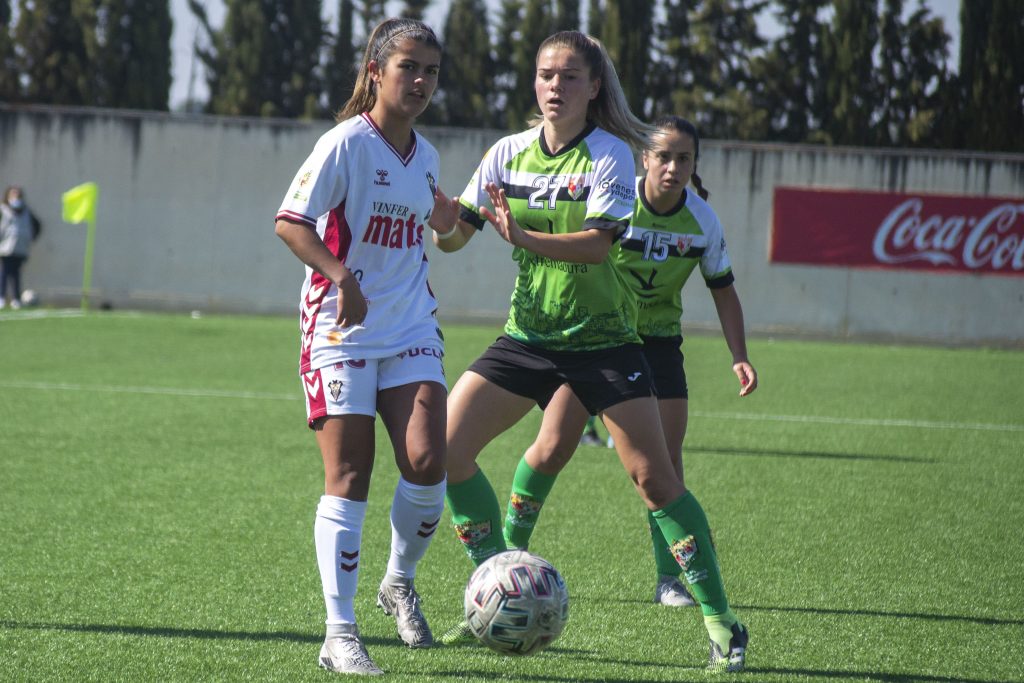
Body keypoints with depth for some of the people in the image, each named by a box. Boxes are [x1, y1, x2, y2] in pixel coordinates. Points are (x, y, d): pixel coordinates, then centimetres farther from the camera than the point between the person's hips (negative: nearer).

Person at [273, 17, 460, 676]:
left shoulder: (424, 156, 10)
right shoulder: (346, 144, -10)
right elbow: (290, 222, -17)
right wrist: (342, 277, -28)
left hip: (412, 330, 5)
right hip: (342, 329, -5)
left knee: (427, 463, -12)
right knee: (349, 479, -8)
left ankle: (400, 582, 15)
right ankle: (340, 634, -3)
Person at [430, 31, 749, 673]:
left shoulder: (611, 155, -11)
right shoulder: (511, 152, 2)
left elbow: (597, 244, -23)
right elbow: (455, 235, 3)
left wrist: (523, 236, -35)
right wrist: (444, 224, -20)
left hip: (603, 337, -4)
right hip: (529, 332, 4)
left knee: (655, 477, -10)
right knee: (444, 447, -7)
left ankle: (722, 624, -1)